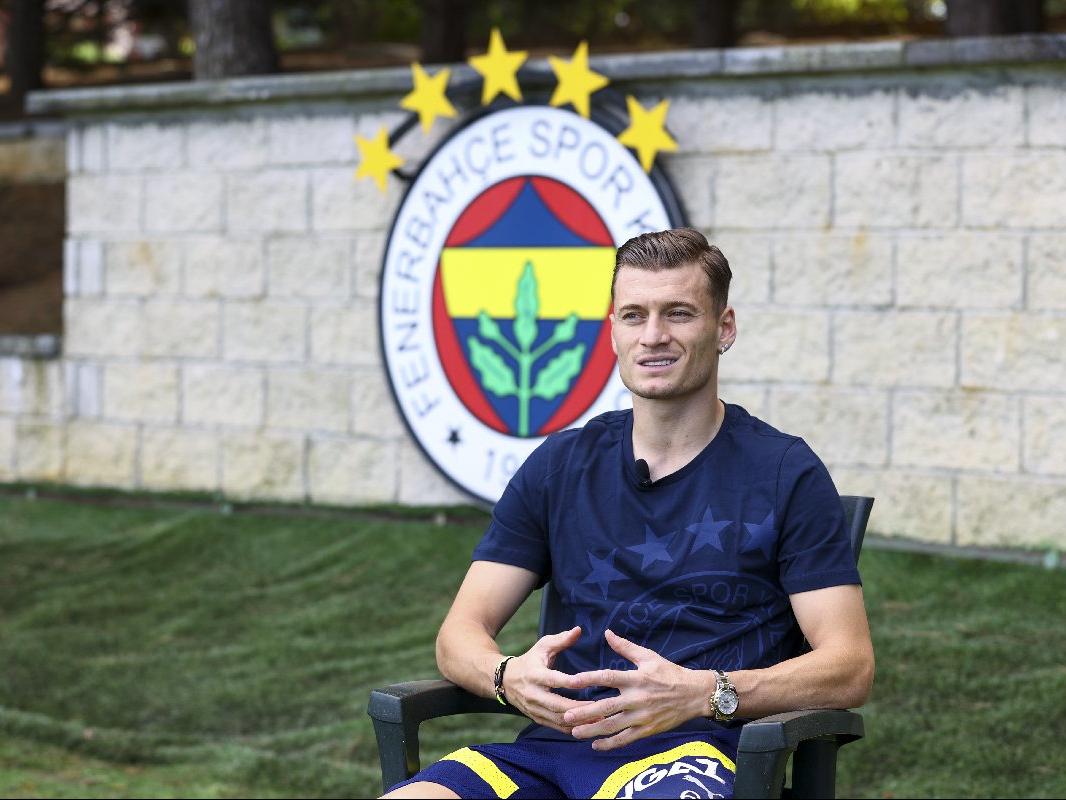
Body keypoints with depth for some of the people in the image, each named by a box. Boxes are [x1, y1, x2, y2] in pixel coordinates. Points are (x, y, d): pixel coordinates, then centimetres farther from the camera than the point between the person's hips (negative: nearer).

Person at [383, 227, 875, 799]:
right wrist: (509, 677, -12)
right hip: (553, 745, 4)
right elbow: (460, 633, 13)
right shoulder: (561, 464, 17)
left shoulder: (784, 473, 5)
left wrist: (701, 693, -19)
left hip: (694, 752, -4)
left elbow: (850, 667, -1)